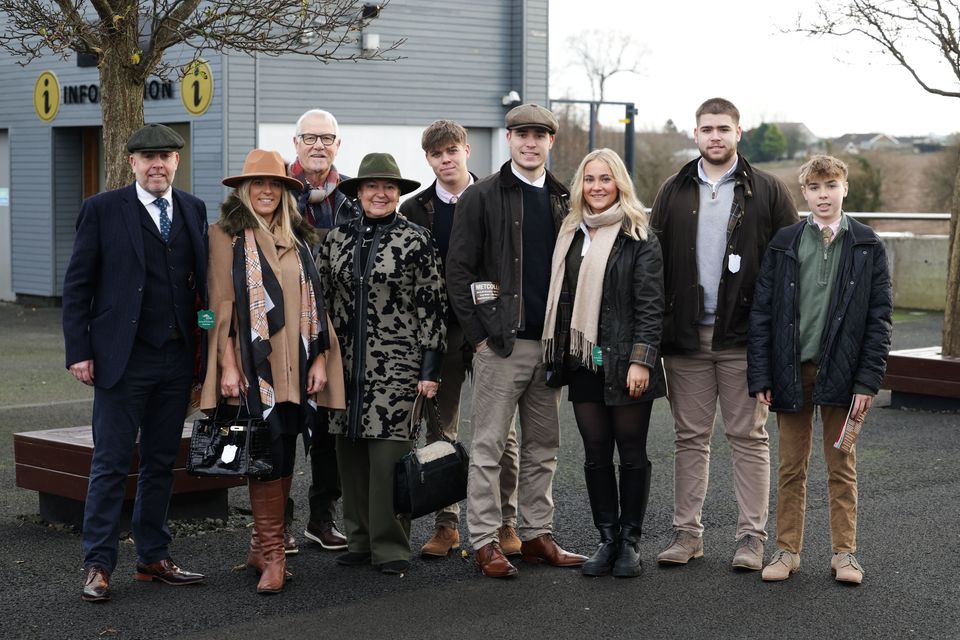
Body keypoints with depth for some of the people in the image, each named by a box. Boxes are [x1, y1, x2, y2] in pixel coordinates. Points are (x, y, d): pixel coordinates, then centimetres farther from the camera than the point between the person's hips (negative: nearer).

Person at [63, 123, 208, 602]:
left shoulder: (194, 210, 10)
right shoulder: (102, 209, -3)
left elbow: (204, 280, 11)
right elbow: (77, 286, -3)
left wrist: (206, 348, 4)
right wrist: (79, 352, -9)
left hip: (178, 360, 4)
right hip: (123, 358, -4)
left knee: (161, 463, 12)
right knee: (111, 464, -1)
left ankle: (153, 558, 21)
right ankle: (97, 566, 6)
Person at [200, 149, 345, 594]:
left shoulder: (298, 238, 15)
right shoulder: (228, 235, 2)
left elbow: (314, 302, 15)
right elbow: (221, 303, -4)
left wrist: (320, 358, 6)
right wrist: (227, 365, -11)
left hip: (296, 365, 5)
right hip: (254, 363, -5)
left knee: (285, 457, 7)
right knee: (269, 454, -9)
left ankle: (261, 547, 19)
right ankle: (272, 556, -3)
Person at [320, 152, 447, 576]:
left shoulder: (416, 241, -1)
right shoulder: (337, 239, 10)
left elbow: (433, 306, -2)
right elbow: (322, 298, 14)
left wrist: (429, 368, -6)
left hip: (397, 363, -4)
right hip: (346, 362, 4)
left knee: (389, 453, -7)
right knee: (350, 454, 6)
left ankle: (390, 547, 2)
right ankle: (359, 540, 16)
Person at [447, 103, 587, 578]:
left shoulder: (563, 200, 13)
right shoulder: (482, 198, -2)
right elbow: (457, 271, -4)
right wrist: (479, 334, -9)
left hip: (550, 343, 5)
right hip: (500, 343, -5)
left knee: (543, 447, 11)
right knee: (489, 446, -2)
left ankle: (537, 535, 20)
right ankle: (485, 541, 4)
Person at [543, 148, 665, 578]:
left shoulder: (639, 238, -4)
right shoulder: (571, 235, 12)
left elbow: (651, 305, -9)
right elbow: (561, 300, 14)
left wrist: (641, 360, -16)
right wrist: (560, 358, 10)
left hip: (624, 364, -5)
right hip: (584, 364, 5)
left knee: (631, 453, 5)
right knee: (595, 454, 8)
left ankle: (630, 541, 14)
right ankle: (607, 539, 17)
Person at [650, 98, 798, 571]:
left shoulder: (767, 191, 2)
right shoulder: (674, 193, 10)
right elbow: (652, 261, 9)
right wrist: (656, 328, 0)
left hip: (743, 337, -2)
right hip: (686, 337, 3)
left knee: (748, 437, 3)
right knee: (690, 437, 8)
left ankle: (752, 536, 9)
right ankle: (687, 532, 15)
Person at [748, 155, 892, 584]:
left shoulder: (867, 247, 1)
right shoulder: (783, 244, 3)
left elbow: (880, 317, 0)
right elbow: (761, 312, 2)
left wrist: (868, 380, -7)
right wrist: (761, 378, -4)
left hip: (841, 373, -1)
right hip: (793, 371, 1)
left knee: (842, 468, 7)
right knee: (791, 468, 8)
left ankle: (844, 553, 15)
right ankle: (787, 549, 17)